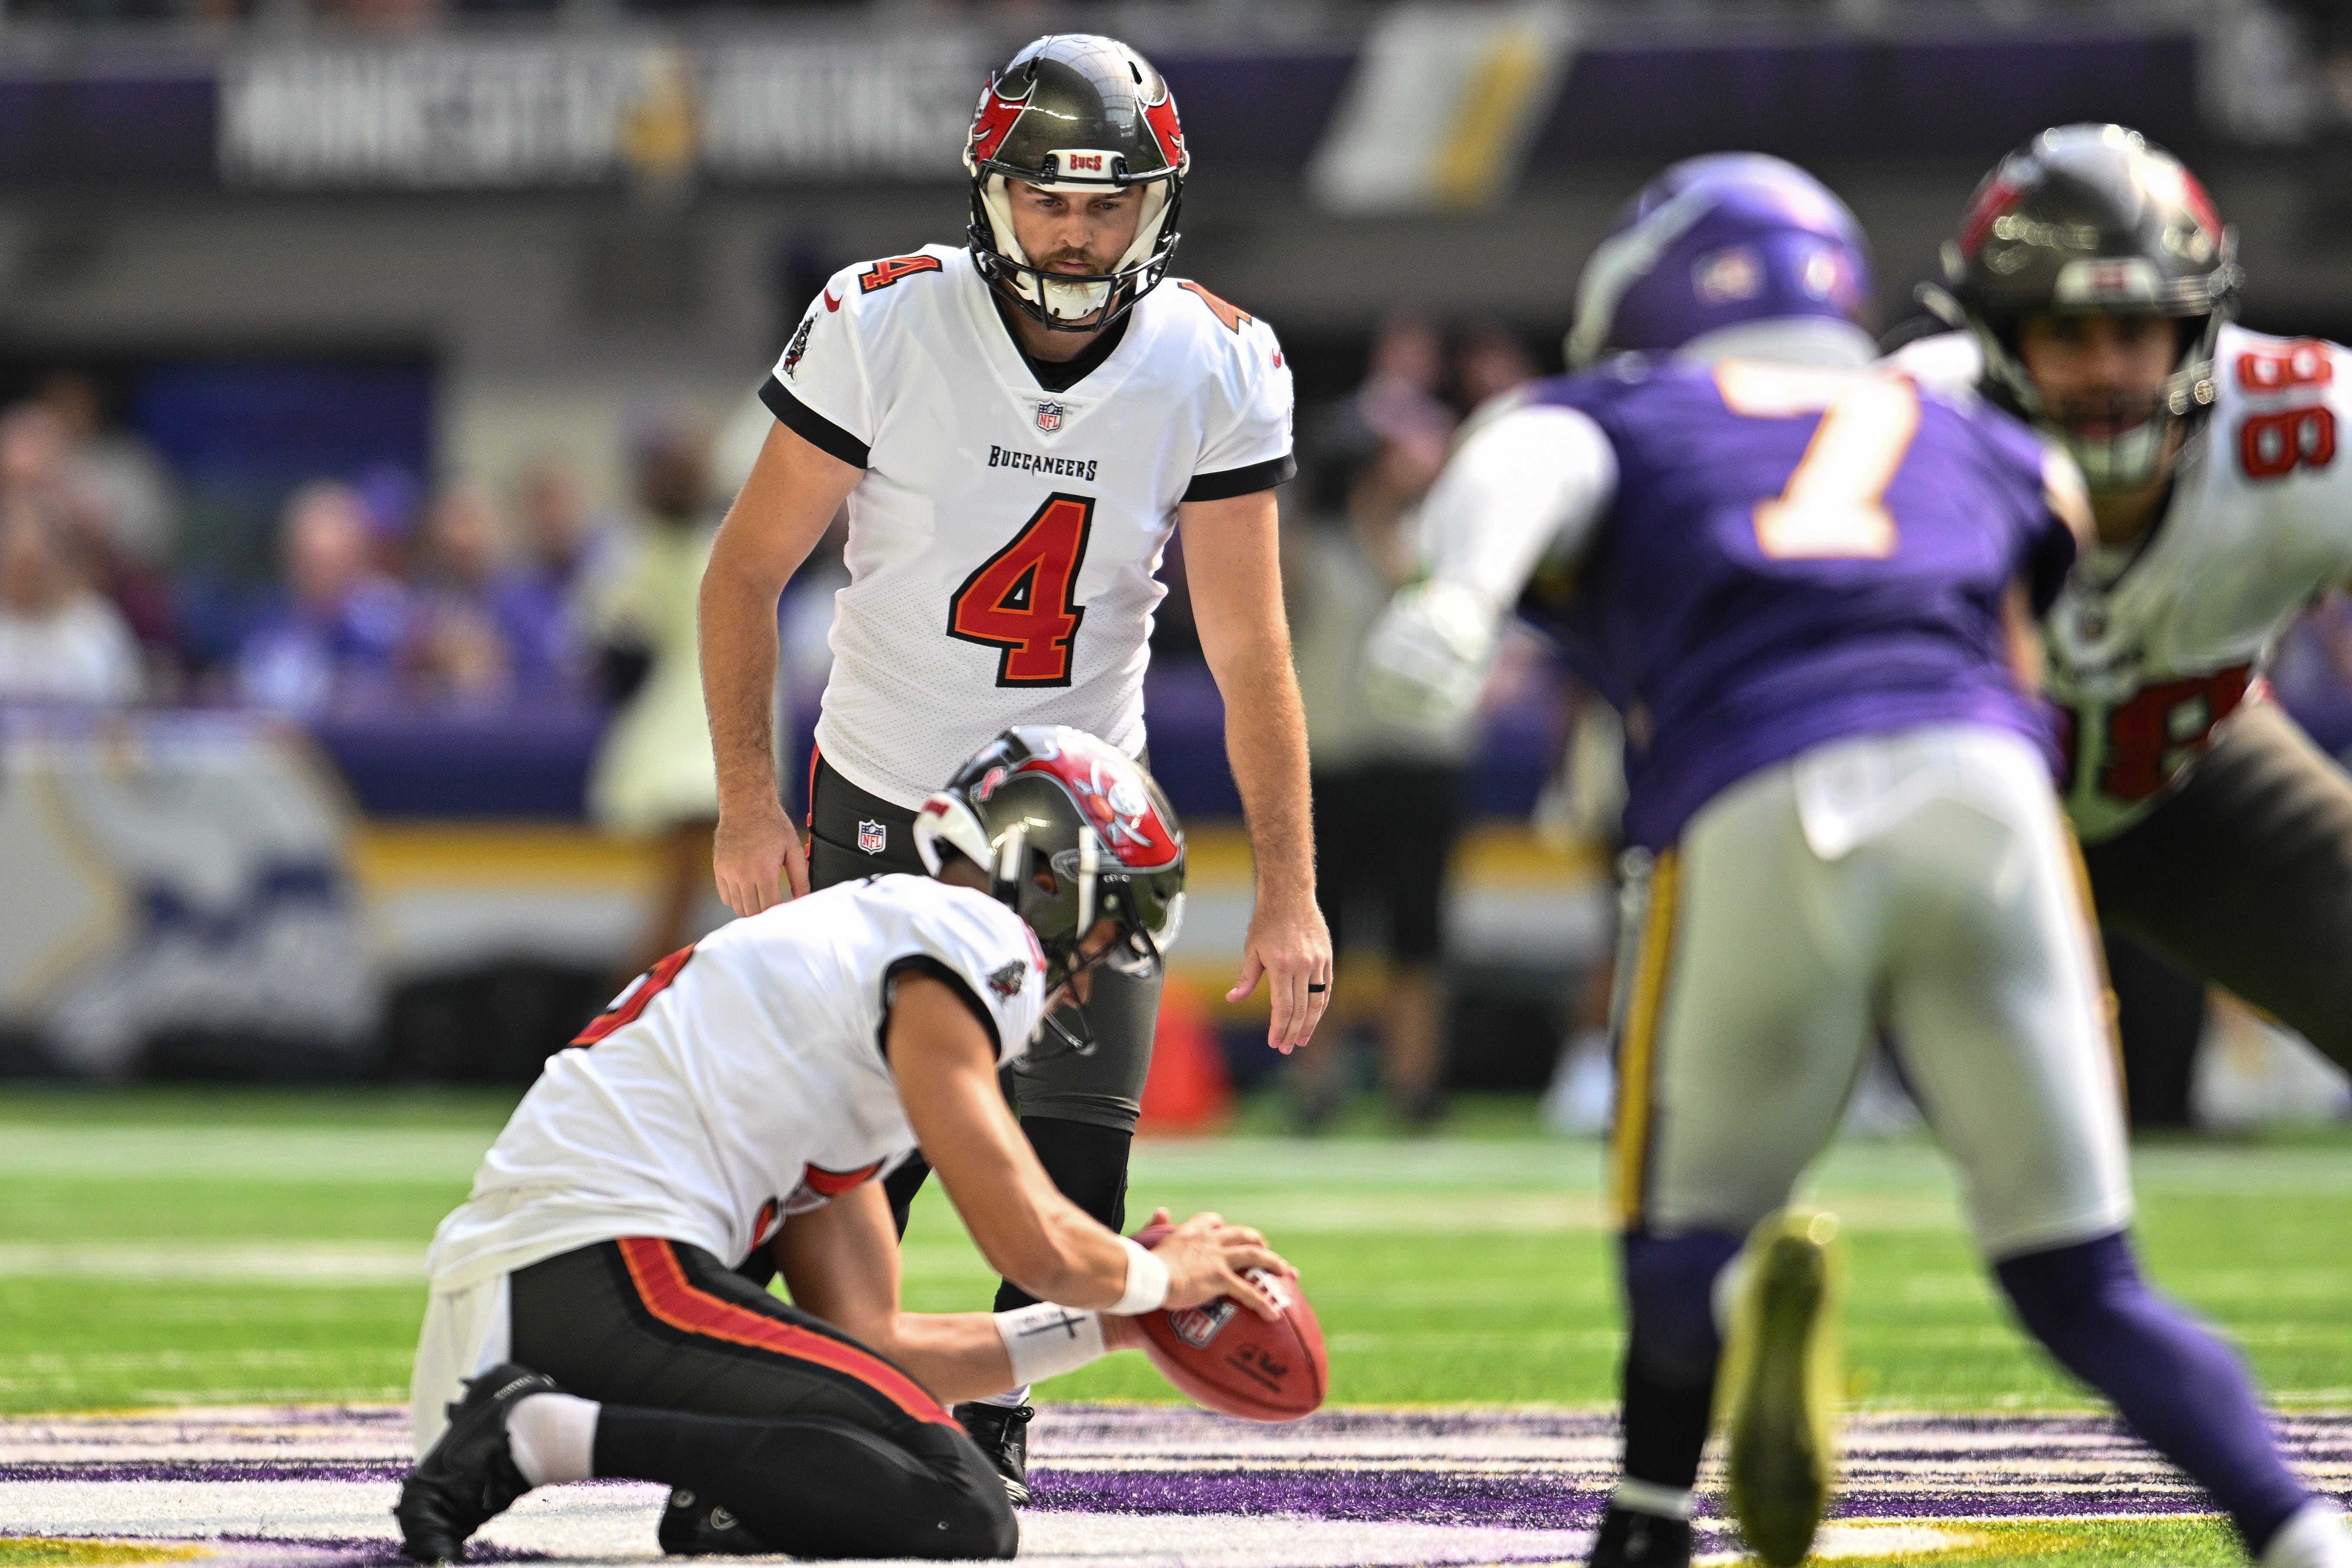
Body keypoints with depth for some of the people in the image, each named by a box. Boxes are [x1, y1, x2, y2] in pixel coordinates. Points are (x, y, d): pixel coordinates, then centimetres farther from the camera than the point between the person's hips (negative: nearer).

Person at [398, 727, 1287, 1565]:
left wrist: (1107, 1328, 31)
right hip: (607, 1272, -10)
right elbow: (1035, 1247, -4)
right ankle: (550, 1432, -23)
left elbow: (872, 1345, 25)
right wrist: (1162, 1279, 17)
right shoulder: (958, 939, 1)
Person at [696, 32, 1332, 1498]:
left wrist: (1290, 893, -15)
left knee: (1075, 1175, -6)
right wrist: (747, 803, -14)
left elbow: (1250, 650, -9)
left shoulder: (1217, 370, -12)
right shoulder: (884, 327, -16)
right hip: (882, 807, -1)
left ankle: (995, 1425, 14)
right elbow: (749, 569, -7)